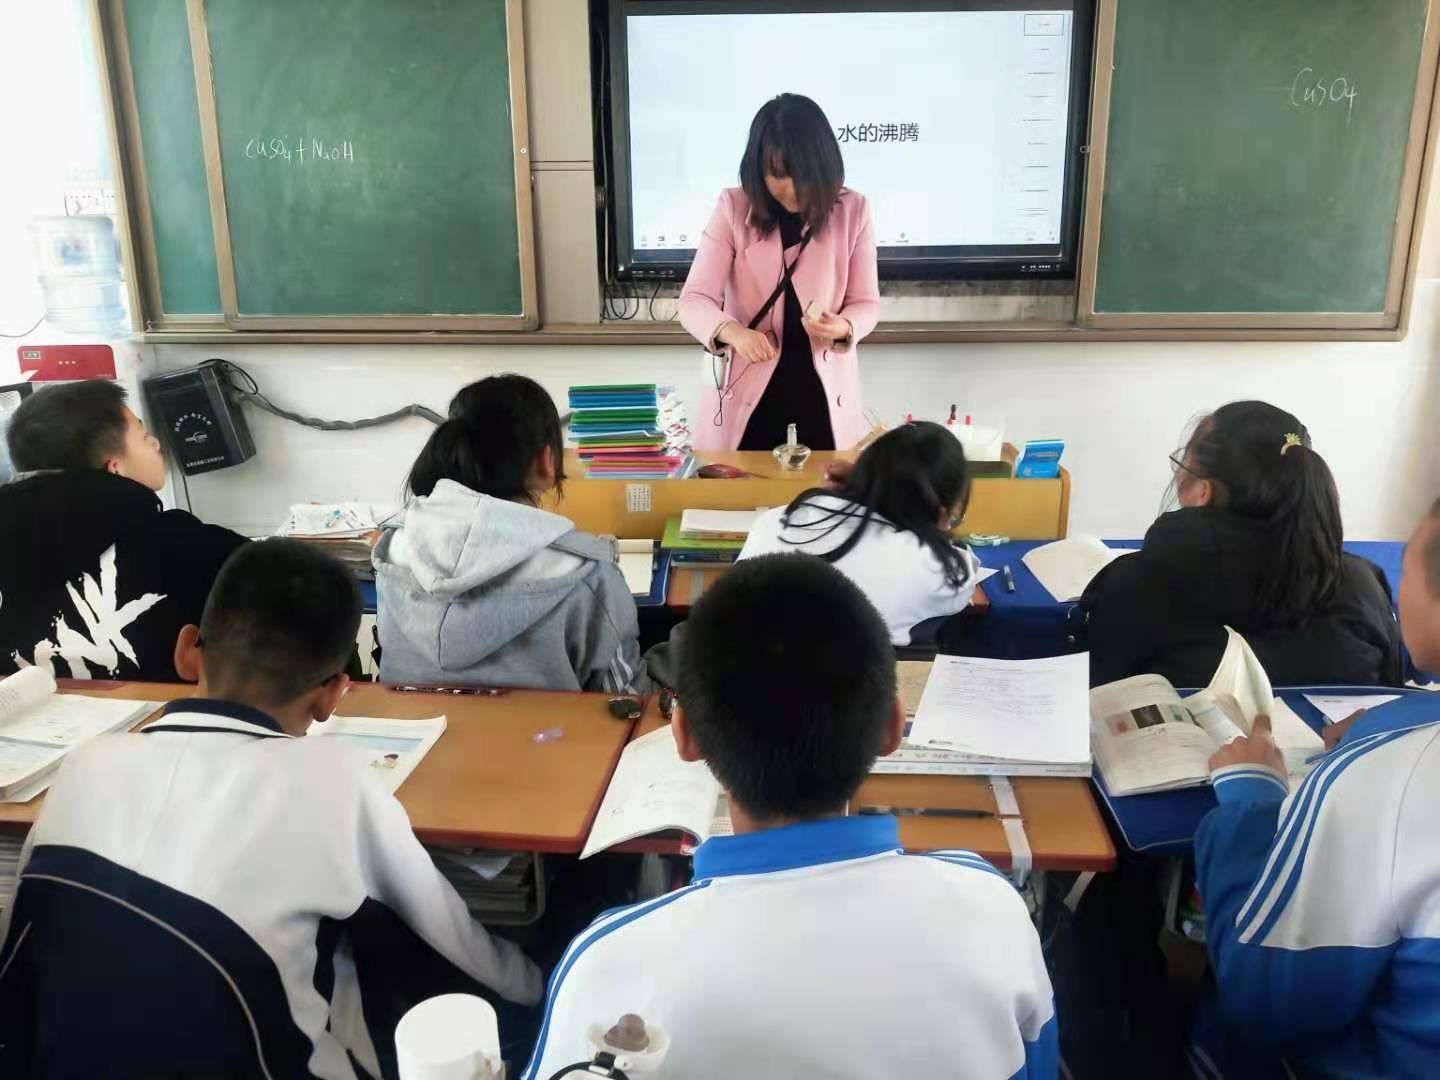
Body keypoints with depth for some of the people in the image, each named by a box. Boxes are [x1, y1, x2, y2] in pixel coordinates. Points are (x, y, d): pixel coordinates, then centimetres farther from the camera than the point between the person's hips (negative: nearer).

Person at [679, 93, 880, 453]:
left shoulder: (852, 210, -3)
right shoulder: (733, 208, -6)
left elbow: (866, 303, 2)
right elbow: (694, 300, -10)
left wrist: (844, 328, -21)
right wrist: (732, 332, -30)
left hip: (823, 395, 1)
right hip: (744, 396, -1)